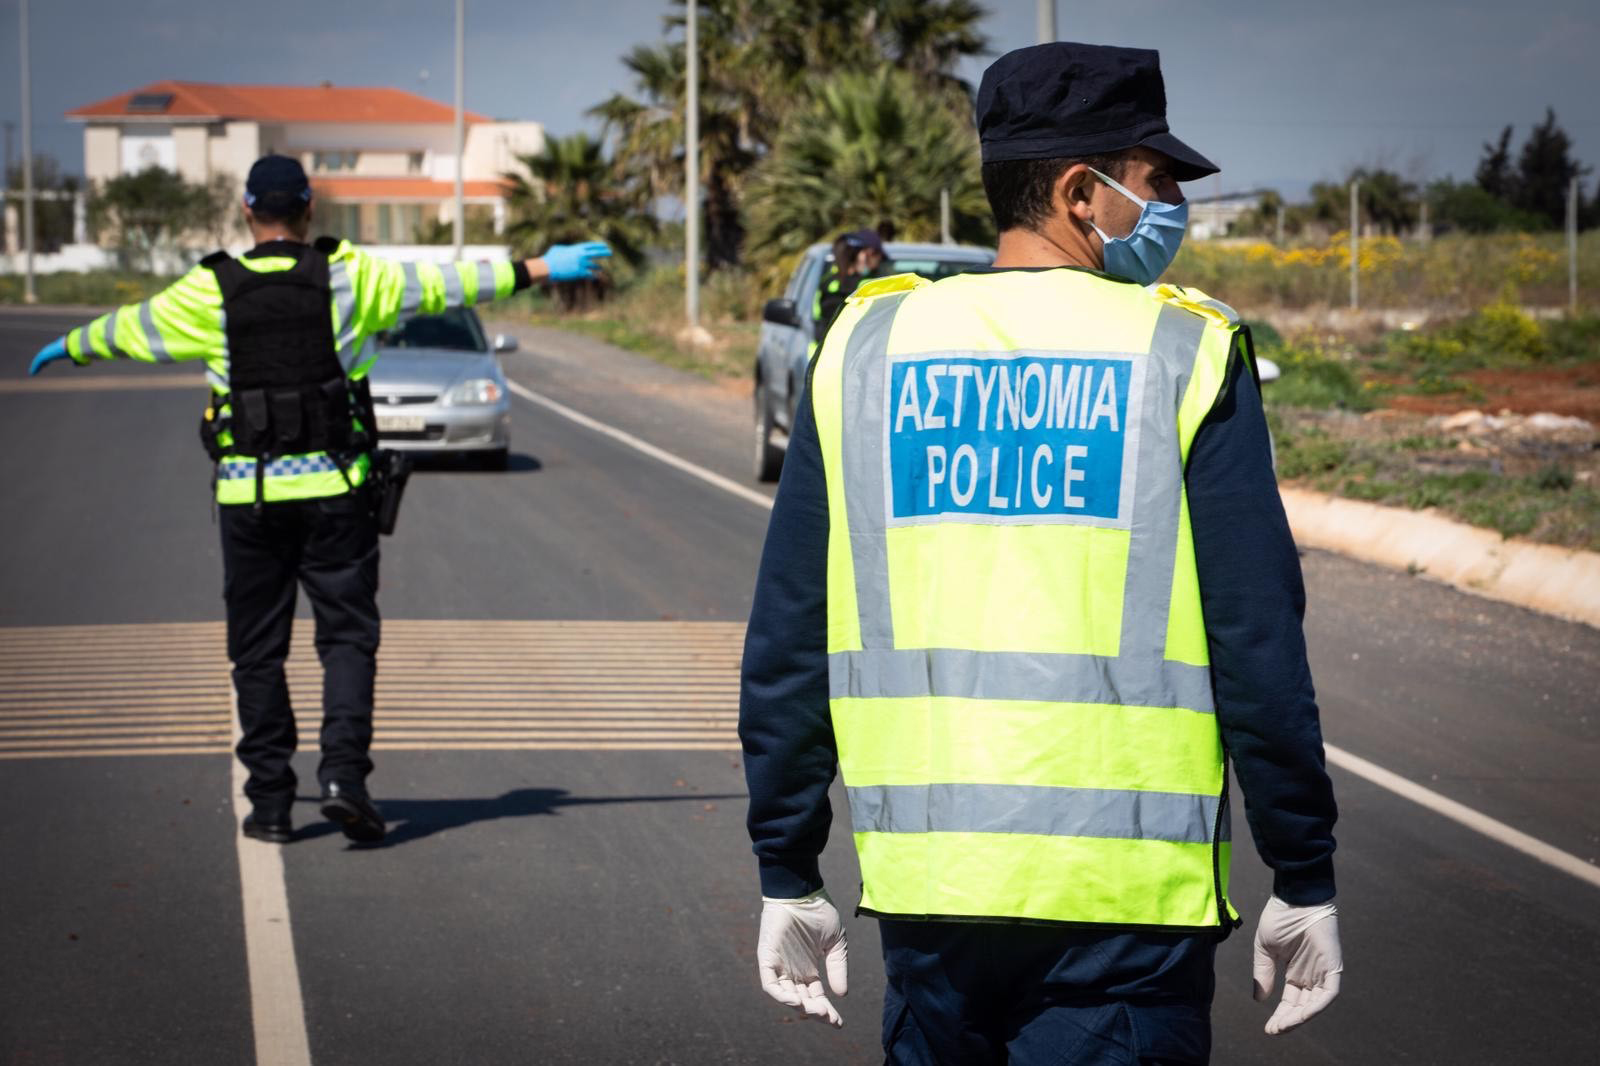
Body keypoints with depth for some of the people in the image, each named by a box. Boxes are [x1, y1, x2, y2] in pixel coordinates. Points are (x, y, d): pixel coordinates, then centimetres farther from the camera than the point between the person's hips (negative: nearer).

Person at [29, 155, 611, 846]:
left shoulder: (210, 293, 0)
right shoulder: (347, 276, -3)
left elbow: (127, 329, 15)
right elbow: (441, 286, 0)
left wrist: (68, 348, 35)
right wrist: (537, 269, 8)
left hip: (248, 496, 1)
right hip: (334, 489, -1)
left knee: (258, 651, 8)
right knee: (348, 636, 4)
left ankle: (270, 802, 9)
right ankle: (343, 775, -13)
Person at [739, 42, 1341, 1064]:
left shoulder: (865, 346, 6)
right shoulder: (1187, 355, -3)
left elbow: (785, 644, 6)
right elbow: (1261, 645, -6)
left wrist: (789, 877, 13)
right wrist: (1304, 882, 2)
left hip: (924, 880, 4)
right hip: (1124, 897, -3)